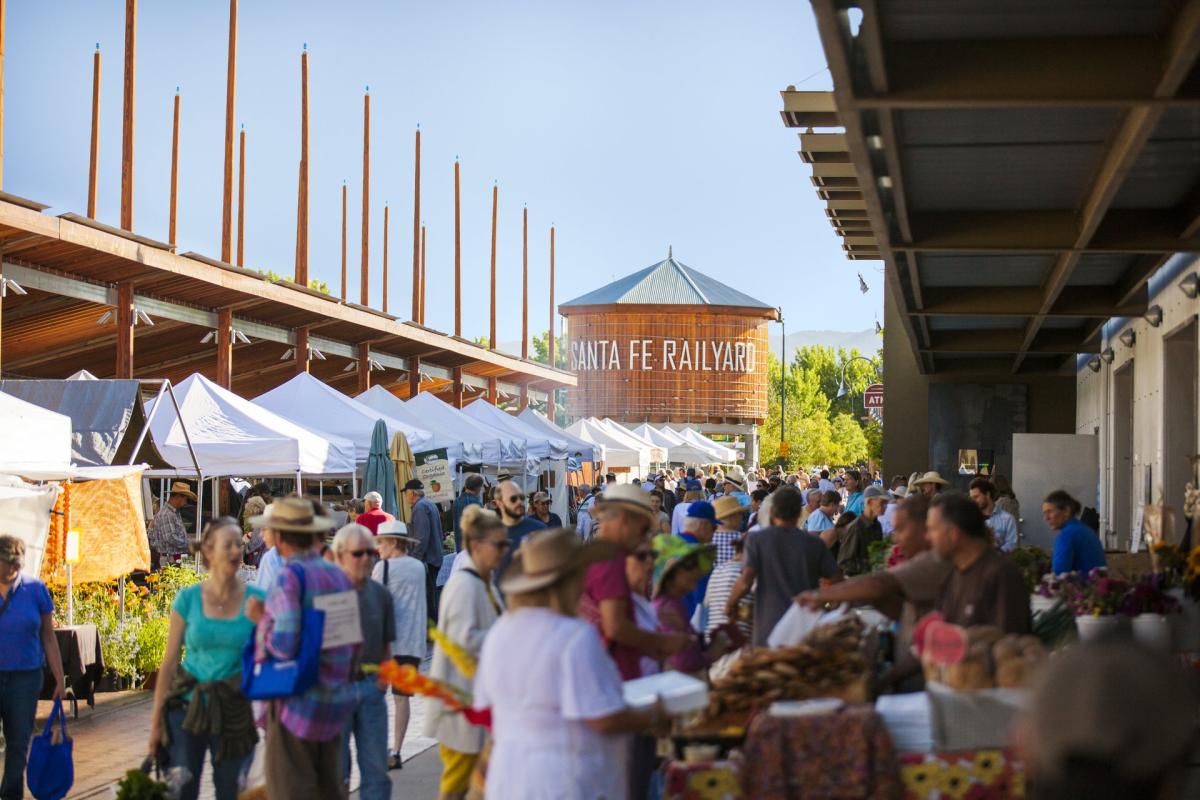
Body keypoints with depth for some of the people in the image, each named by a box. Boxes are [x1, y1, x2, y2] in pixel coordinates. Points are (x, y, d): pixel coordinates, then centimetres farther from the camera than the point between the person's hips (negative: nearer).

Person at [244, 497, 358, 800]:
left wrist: (260, 618, -4)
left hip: (296, 705, -7)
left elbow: (283, 645, -20)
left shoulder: (290, 577, -14)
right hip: (335, 702, 7)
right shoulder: (340, 577, 8)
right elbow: (354, 646, 14)